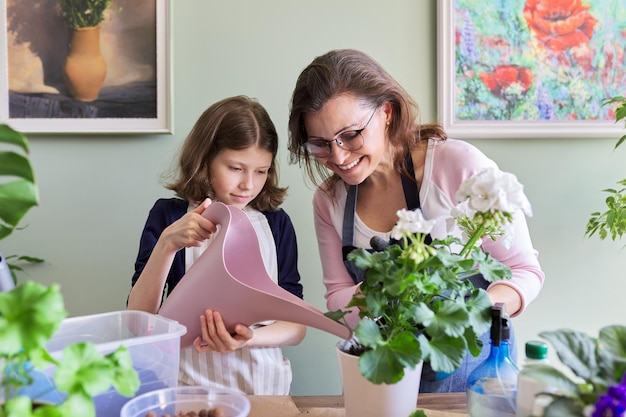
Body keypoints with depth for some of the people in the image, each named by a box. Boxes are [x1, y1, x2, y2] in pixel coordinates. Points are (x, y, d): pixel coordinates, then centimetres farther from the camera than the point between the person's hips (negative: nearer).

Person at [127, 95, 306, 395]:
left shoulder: (277, 223, 4)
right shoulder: (169, 215, 1)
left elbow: (297, 326, 3)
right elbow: (139, 318, -5)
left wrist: (248, 338, -17)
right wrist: (168, 243, -18)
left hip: (265, 385, 2)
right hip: (191, 383, -1)